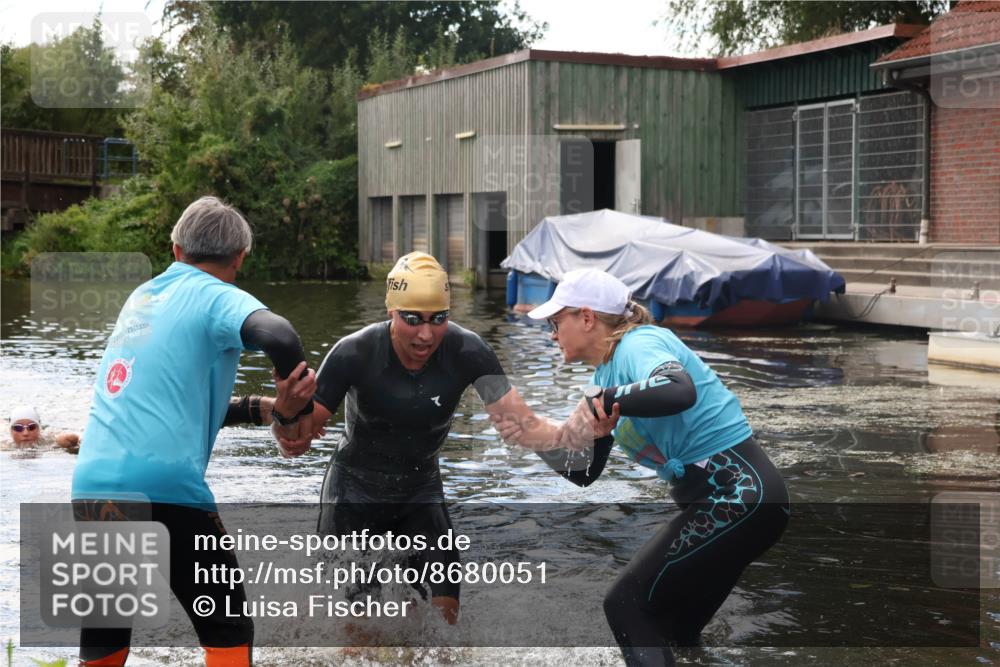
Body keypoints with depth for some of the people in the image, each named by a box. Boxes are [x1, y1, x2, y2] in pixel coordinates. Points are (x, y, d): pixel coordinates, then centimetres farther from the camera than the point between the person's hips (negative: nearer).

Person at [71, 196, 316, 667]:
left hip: (91, 488, 7)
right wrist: (294, 411, -6)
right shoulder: (217, 296, -1)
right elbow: (279, 337, -22)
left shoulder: (142, 296, 20)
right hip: (163, 487, -6)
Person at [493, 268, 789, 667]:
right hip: (722, 499, 10)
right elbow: (584, 472, 16)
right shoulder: (607, 373, 14)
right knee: (668, 626, 18)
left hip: (738, 496, -10)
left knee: (626, 605, -6)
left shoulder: (638, 343, -14)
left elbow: (680, 391, -39)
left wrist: (601, 398, -28)